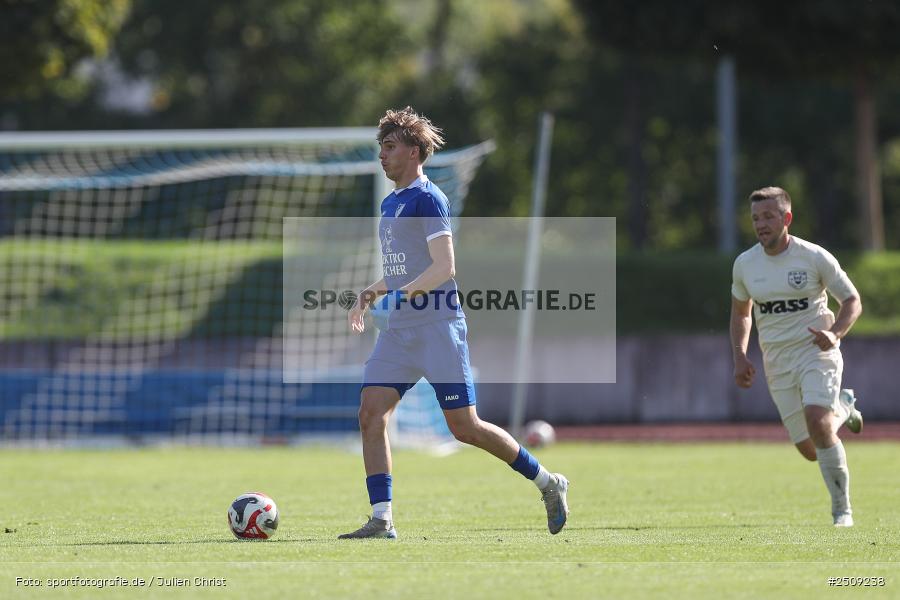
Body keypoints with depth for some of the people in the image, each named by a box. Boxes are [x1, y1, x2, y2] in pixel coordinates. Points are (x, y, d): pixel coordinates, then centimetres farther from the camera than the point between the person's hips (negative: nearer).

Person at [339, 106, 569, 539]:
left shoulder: (427, 199, -9)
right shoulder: (389, 204, 18)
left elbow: (444, 267, -17)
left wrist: (401, 293, -28)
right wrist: (370, 294, 18)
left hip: (438, 325, -8)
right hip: (398, 329, 8)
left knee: (464, 427, -6)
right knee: (371, 413, -8)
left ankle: (548, 483, 11)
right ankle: (381, 520, -9)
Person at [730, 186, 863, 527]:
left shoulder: (814, 257, -8)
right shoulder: (745, 265, 3)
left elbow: (852, 301, -1)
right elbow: (740, 313, 19)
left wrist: (834, 333, -20)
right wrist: (740, 358, 5)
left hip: (817, 353, -4)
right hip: (777, 365, 4)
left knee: (817, 423, -27)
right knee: (810, 451, 1)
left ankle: (842, 510, -13)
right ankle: (842, 409, 36)